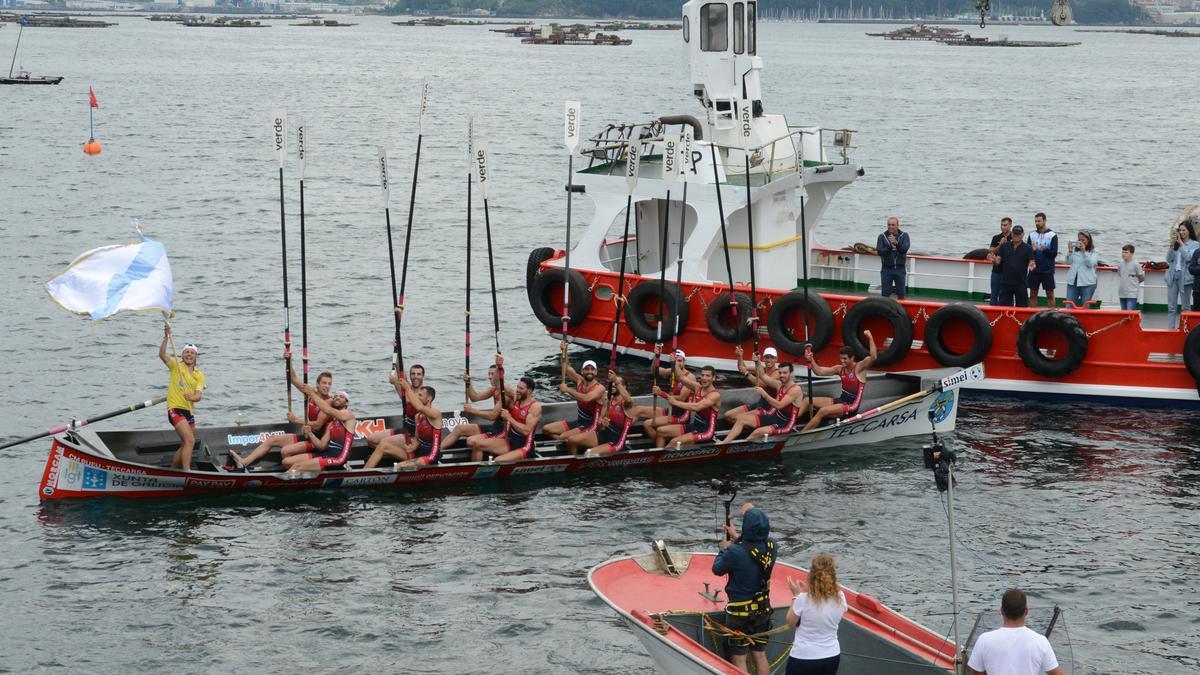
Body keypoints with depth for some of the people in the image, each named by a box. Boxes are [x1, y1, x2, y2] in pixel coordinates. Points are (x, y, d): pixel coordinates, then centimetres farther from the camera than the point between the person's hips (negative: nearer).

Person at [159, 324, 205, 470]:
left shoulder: (199, 375, 10)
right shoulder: (176, 366, 1)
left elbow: (199, 396, -4)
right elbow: (162, 355, -16)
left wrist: (192, 397, -27)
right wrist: (166, 337, -28)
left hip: (189, 411, 6)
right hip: (175, 409, -6)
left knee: (186, 445, 17)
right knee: (190, 441, -22)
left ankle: (172, 470, 35)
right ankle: (187, 472, -27)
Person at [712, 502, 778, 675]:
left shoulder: (735, 552, -26)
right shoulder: (772, 547, -10)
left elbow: (717, 569, -8)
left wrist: (725, 549, 9)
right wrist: (737, 539, 18)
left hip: (739, 611, -5)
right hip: (762, 608, 6)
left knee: (738, 659, 4)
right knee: (760, 655, 16)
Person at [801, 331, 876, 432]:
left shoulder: (859, 368, -12)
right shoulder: (840, 369, 7)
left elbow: (873, 357, -28)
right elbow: (819, 371, 7)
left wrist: (870, 338, -33)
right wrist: (811, 360, -9)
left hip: (851, 406, -8)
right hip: (840, 401, 8)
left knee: (823, 411, -27)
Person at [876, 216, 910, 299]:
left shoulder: (904, 236, 0)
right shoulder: (882, 237, 1)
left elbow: (905, 249, -14)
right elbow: (879, 251, -9)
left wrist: (896, 243, -32)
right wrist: (890, 246, -25)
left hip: (900, 268, 0)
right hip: (887, 268, 0)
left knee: (901, 295, 6)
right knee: (885, 295, 1)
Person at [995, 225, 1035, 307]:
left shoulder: (1027, 248, 2)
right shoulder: (1004, 246, 7)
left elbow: (1031, 262, -3)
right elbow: (997, 260, 5)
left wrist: (1031, 266, -26)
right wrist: (994, 260, -18)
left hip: (1021, 284, -2)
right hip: (1006, 283, 2)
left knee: (1022, 306, 1)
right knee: (1003, 306, 3)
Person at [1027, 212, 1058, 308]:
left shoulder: (1052, 235, -2)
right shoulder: (1032, 235, 8)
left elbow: (1054, 254, -6)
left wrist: (1045, 250, -24)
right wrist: (1032, 250, -14)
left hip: (1047, 270, -3)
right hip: (1034, 270, 3)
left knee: (1050, 294, 1)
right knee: (1033, 294, 6)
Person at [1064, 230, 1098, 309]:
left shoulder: (1093, 252, 1)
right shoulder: (1075, 250, 11)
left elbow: (1090, 264, -11)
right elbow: (1068, 262, 8)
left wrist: (1084, 252, -18)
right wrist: (1070, 251, -5)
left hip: (1087, 282, -4)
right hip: (1073, 281, 4)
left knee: (1084, 306, 0)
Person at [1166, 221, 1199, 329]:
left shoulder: (1195, 245, 0)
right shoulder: (1176, 244, 11)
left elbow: (1189, 258, -14)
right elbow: (1169, 259, 6)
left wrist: (1181, 243, -11)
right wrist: (1172, 244, -4)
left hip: (1185, 277, -4)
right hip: (1173, 275, 4)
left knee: (1185, 306, 2)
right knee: (1171, 307, 3)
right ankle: (1170, 328, 4)